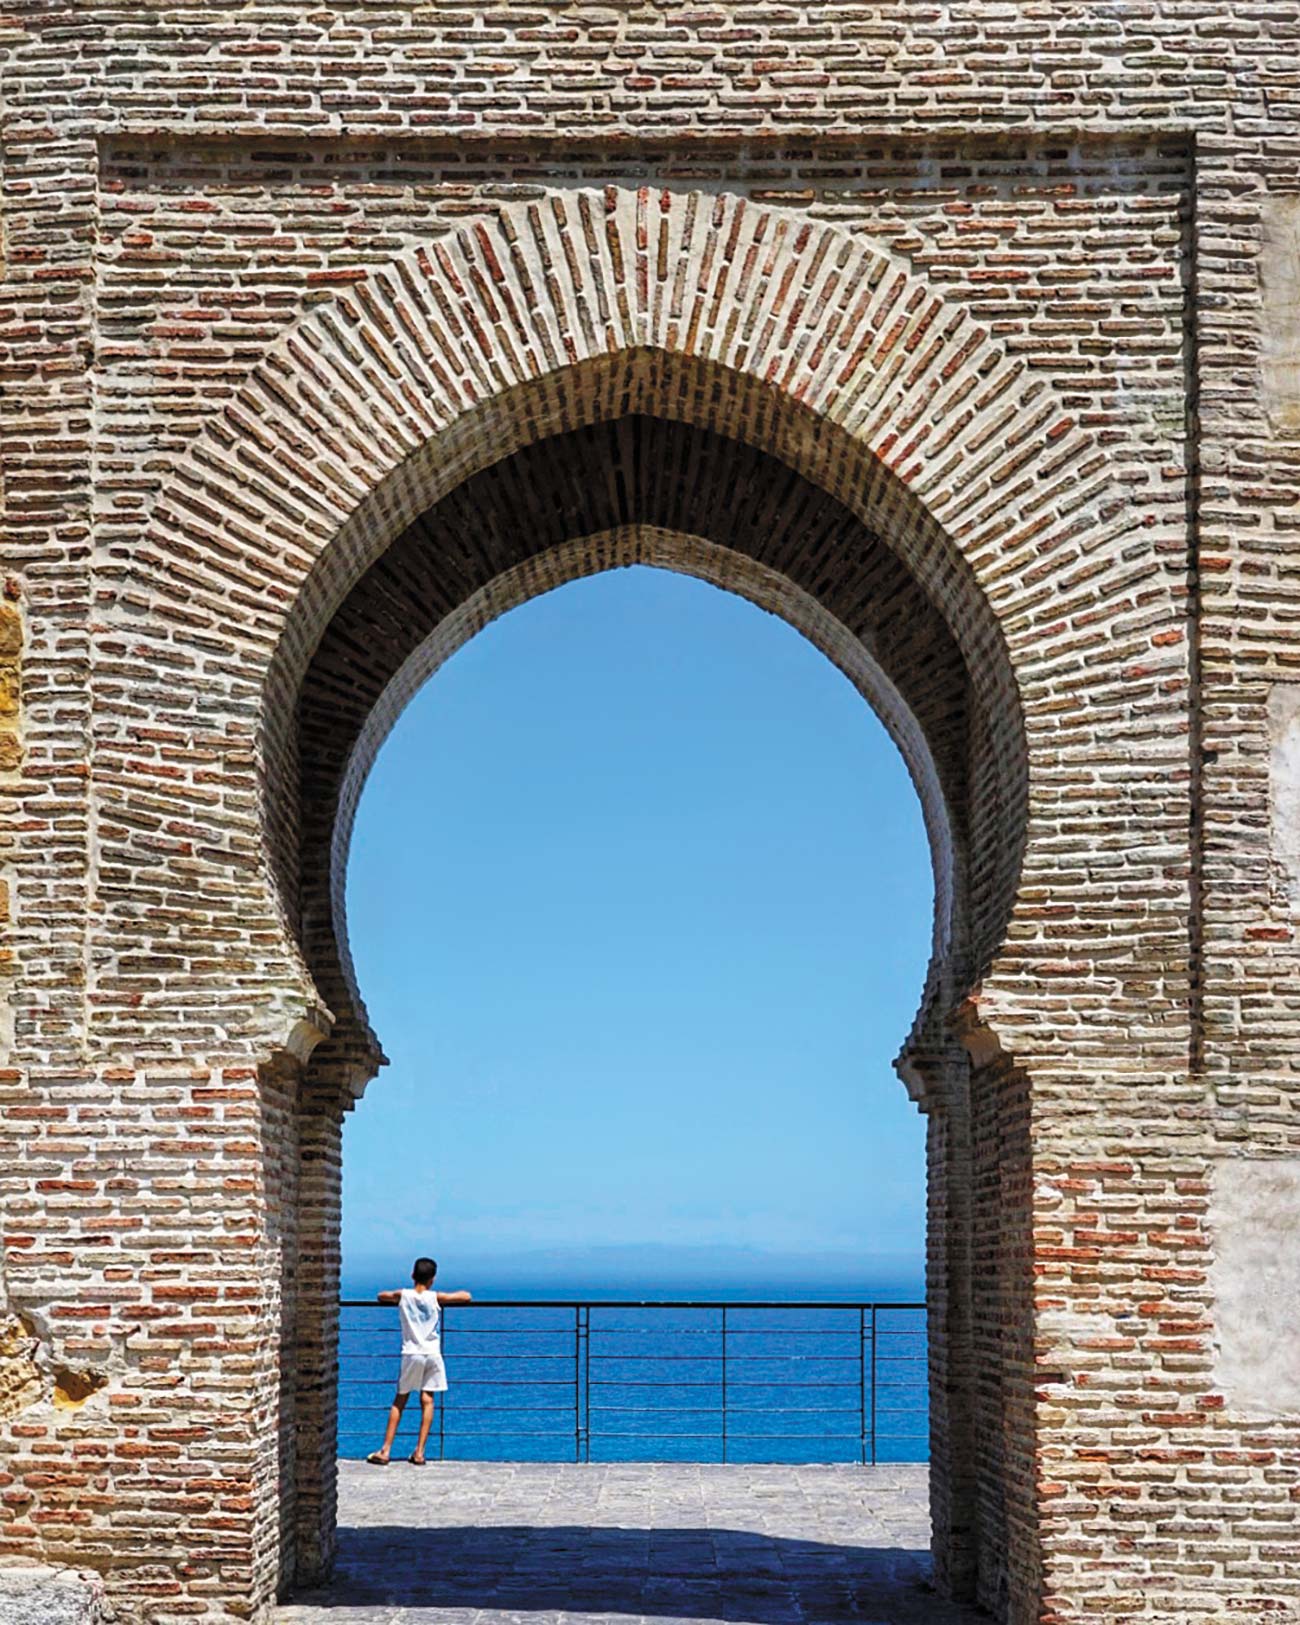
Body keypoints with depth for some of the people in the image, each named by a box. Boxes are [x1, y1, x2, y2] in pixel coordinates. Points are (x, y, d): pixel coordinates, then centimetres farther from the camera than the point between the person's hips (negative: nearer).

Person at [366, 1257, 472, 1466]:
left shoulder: (403, 1295, 0)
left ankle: (385, 1451, 4)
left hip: (411, 1354, 1)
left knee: (399, 1401, 8)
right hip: (432, 1355, -1)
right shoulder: (435, 1298, -3)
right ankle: (419, 1452, -1)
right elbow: (467, 1297, 1)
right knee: (427, 1401, 4)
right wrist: (454, 1296, 20)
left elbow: (380, 1296, 18)